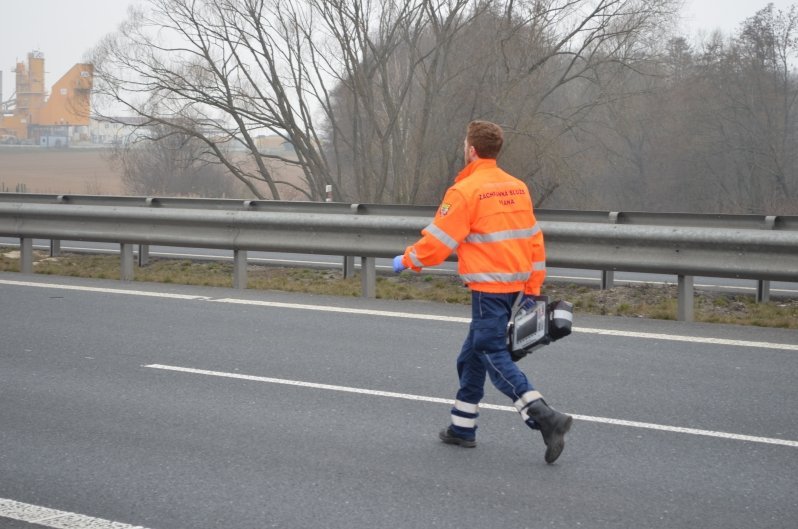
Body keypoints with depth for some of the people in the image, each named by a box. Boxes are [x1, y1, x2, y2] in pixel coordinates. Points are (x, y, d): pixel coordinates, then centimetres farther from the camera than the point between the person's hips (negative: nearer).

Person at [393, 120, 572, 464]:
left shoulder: (465, 191, -12)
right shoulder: (517, 188, 11)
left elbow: (438, 241, -10)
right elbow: (534, 241, 14)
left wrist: (407, 261, 8)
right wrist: (532, 290, 19)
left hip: (488, 288, -8)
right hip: (514, 285, 8)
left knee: (494, 355, -8)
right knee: (473, 354, 17)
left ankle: (545, 418, -21)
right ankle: (462, 428, 25)